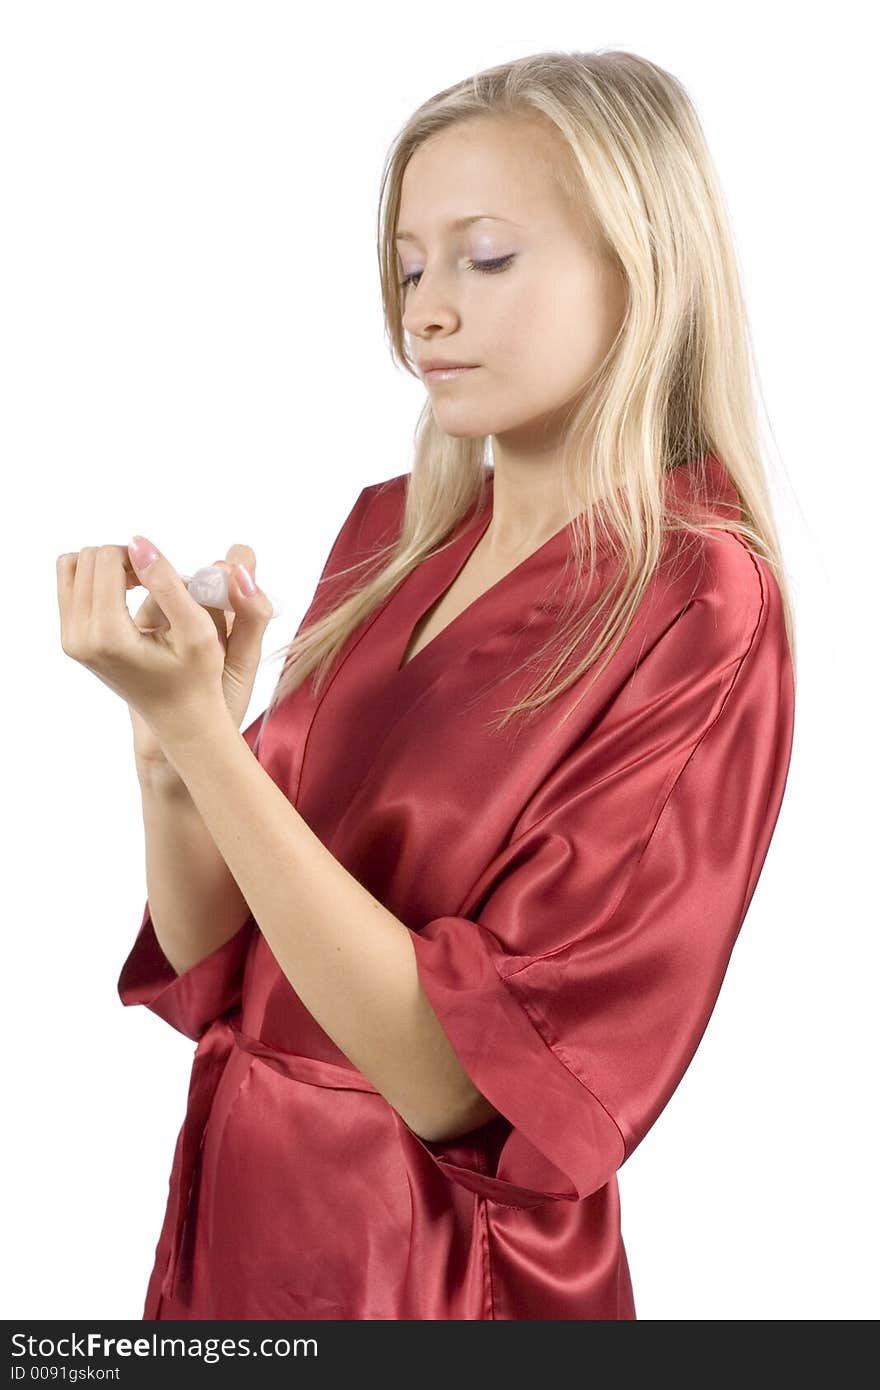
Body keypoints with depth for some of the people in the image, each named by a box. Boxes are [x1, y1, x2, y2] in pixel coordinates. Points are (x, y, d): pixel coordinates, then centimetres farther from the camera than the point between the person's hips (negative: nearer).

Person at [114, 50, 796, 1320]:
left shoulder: (698, 610, -18)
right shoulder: (390, 530, -2)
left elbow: (459, 1079, -23)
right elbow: (213, 969, -1)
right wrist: (166, 747, -19)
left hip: (430, 1268, -5)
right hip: (232, 1213, 6)